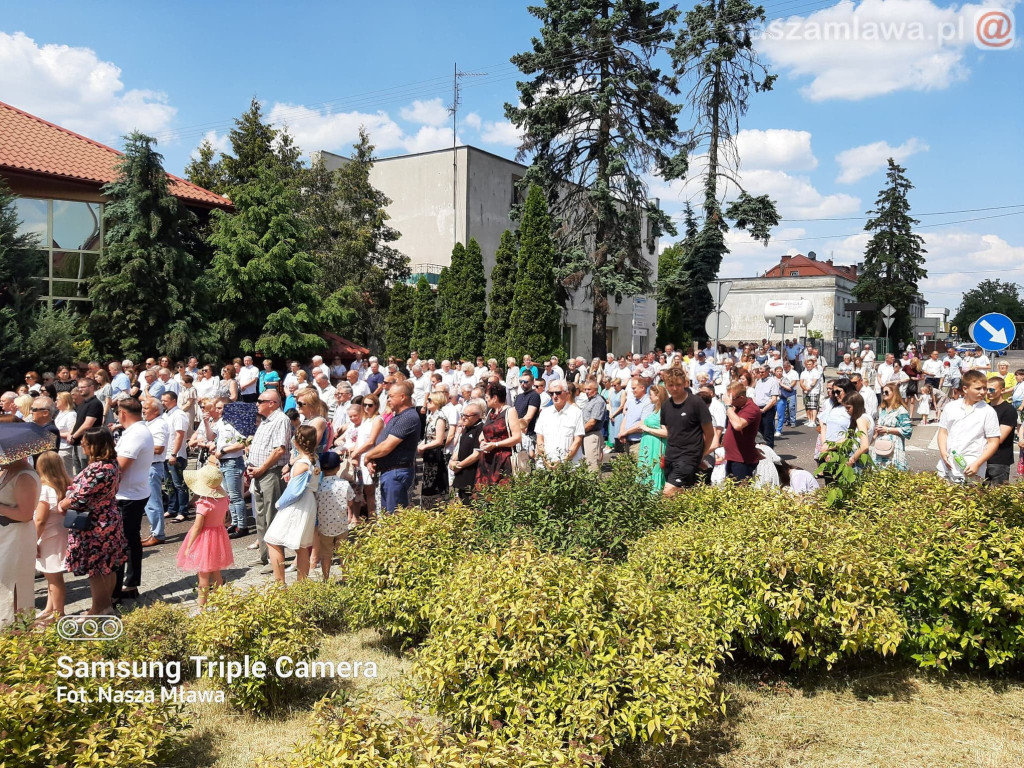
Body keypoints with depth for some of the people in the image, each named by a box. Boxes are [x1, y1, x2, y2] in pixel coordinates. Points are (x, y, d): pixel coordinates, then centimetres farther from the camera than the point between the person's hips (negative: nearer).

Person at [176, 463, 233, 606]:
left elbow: (197, 527, -20)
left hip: (204, 539, -7)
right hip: (219, 535, 7)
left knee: (203, 574, 4)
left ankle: (202, 602, 14)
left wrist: (188, 546, -13)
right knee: (216, 572, 19)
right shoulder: (223, 499, -2)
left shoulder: (204, 503, -22)